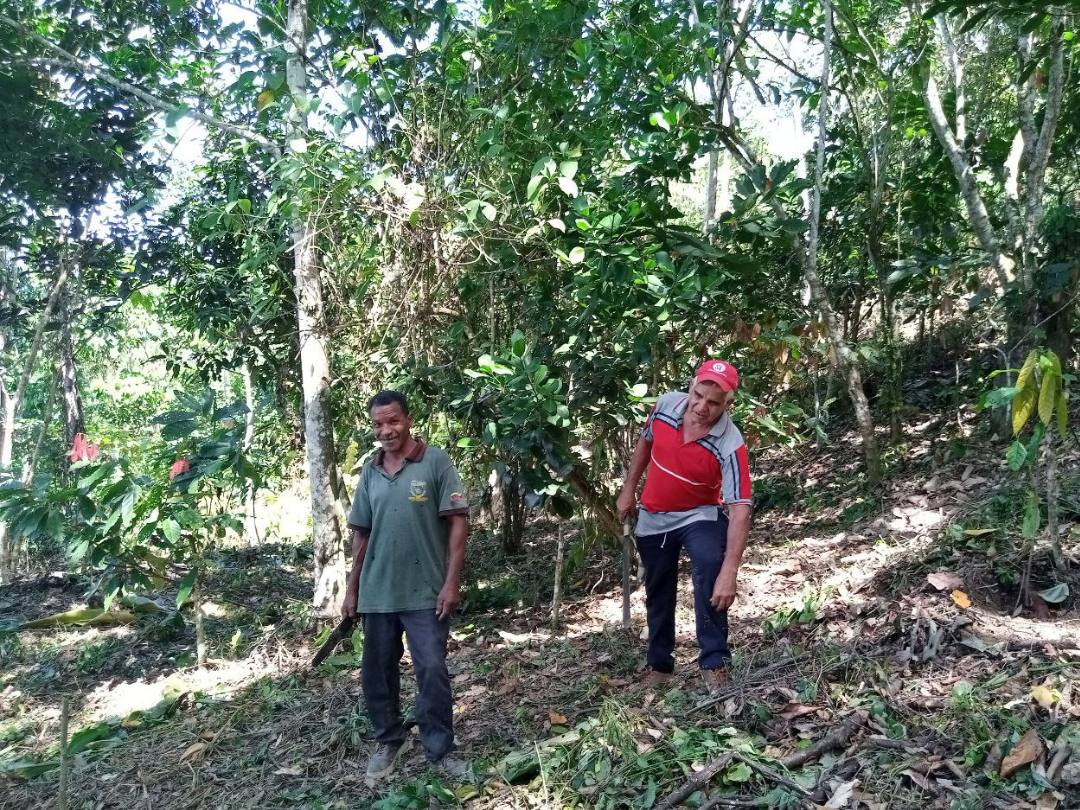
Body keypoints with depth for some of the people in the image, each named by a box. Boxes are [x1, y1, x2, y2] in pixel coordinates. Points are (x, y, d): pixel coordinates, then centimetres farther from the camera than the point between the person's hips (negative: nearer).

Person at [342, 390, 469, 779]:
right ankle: (388, 741, 34)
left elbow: (457, 522, -9)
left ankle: (440, 752, 15)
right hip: (376, 593, 5)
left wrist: (452, 582, -14)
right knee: (376, 671, 14)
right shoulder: (370, 472, 7)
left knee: (432, 671, 0)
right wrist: (352, 589, 12)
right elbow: (361, 535, 13)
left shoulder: (436, 461, -7)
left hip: (425, 592, -5)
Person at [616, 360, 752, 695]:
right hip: (654, 516, 4)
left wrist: (729, 572, -44)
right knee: (658, 593, 15)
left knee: (711, 569, -31)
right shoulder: (666, 404, -19)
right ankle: (658, 664, 35)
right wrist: (629, 489, 8)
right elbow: (645, 442, 3)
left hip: (700, 515, -4)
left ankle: (714, 663, -18)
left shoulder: (730, 446, -31)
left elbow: (739, 509, -36)